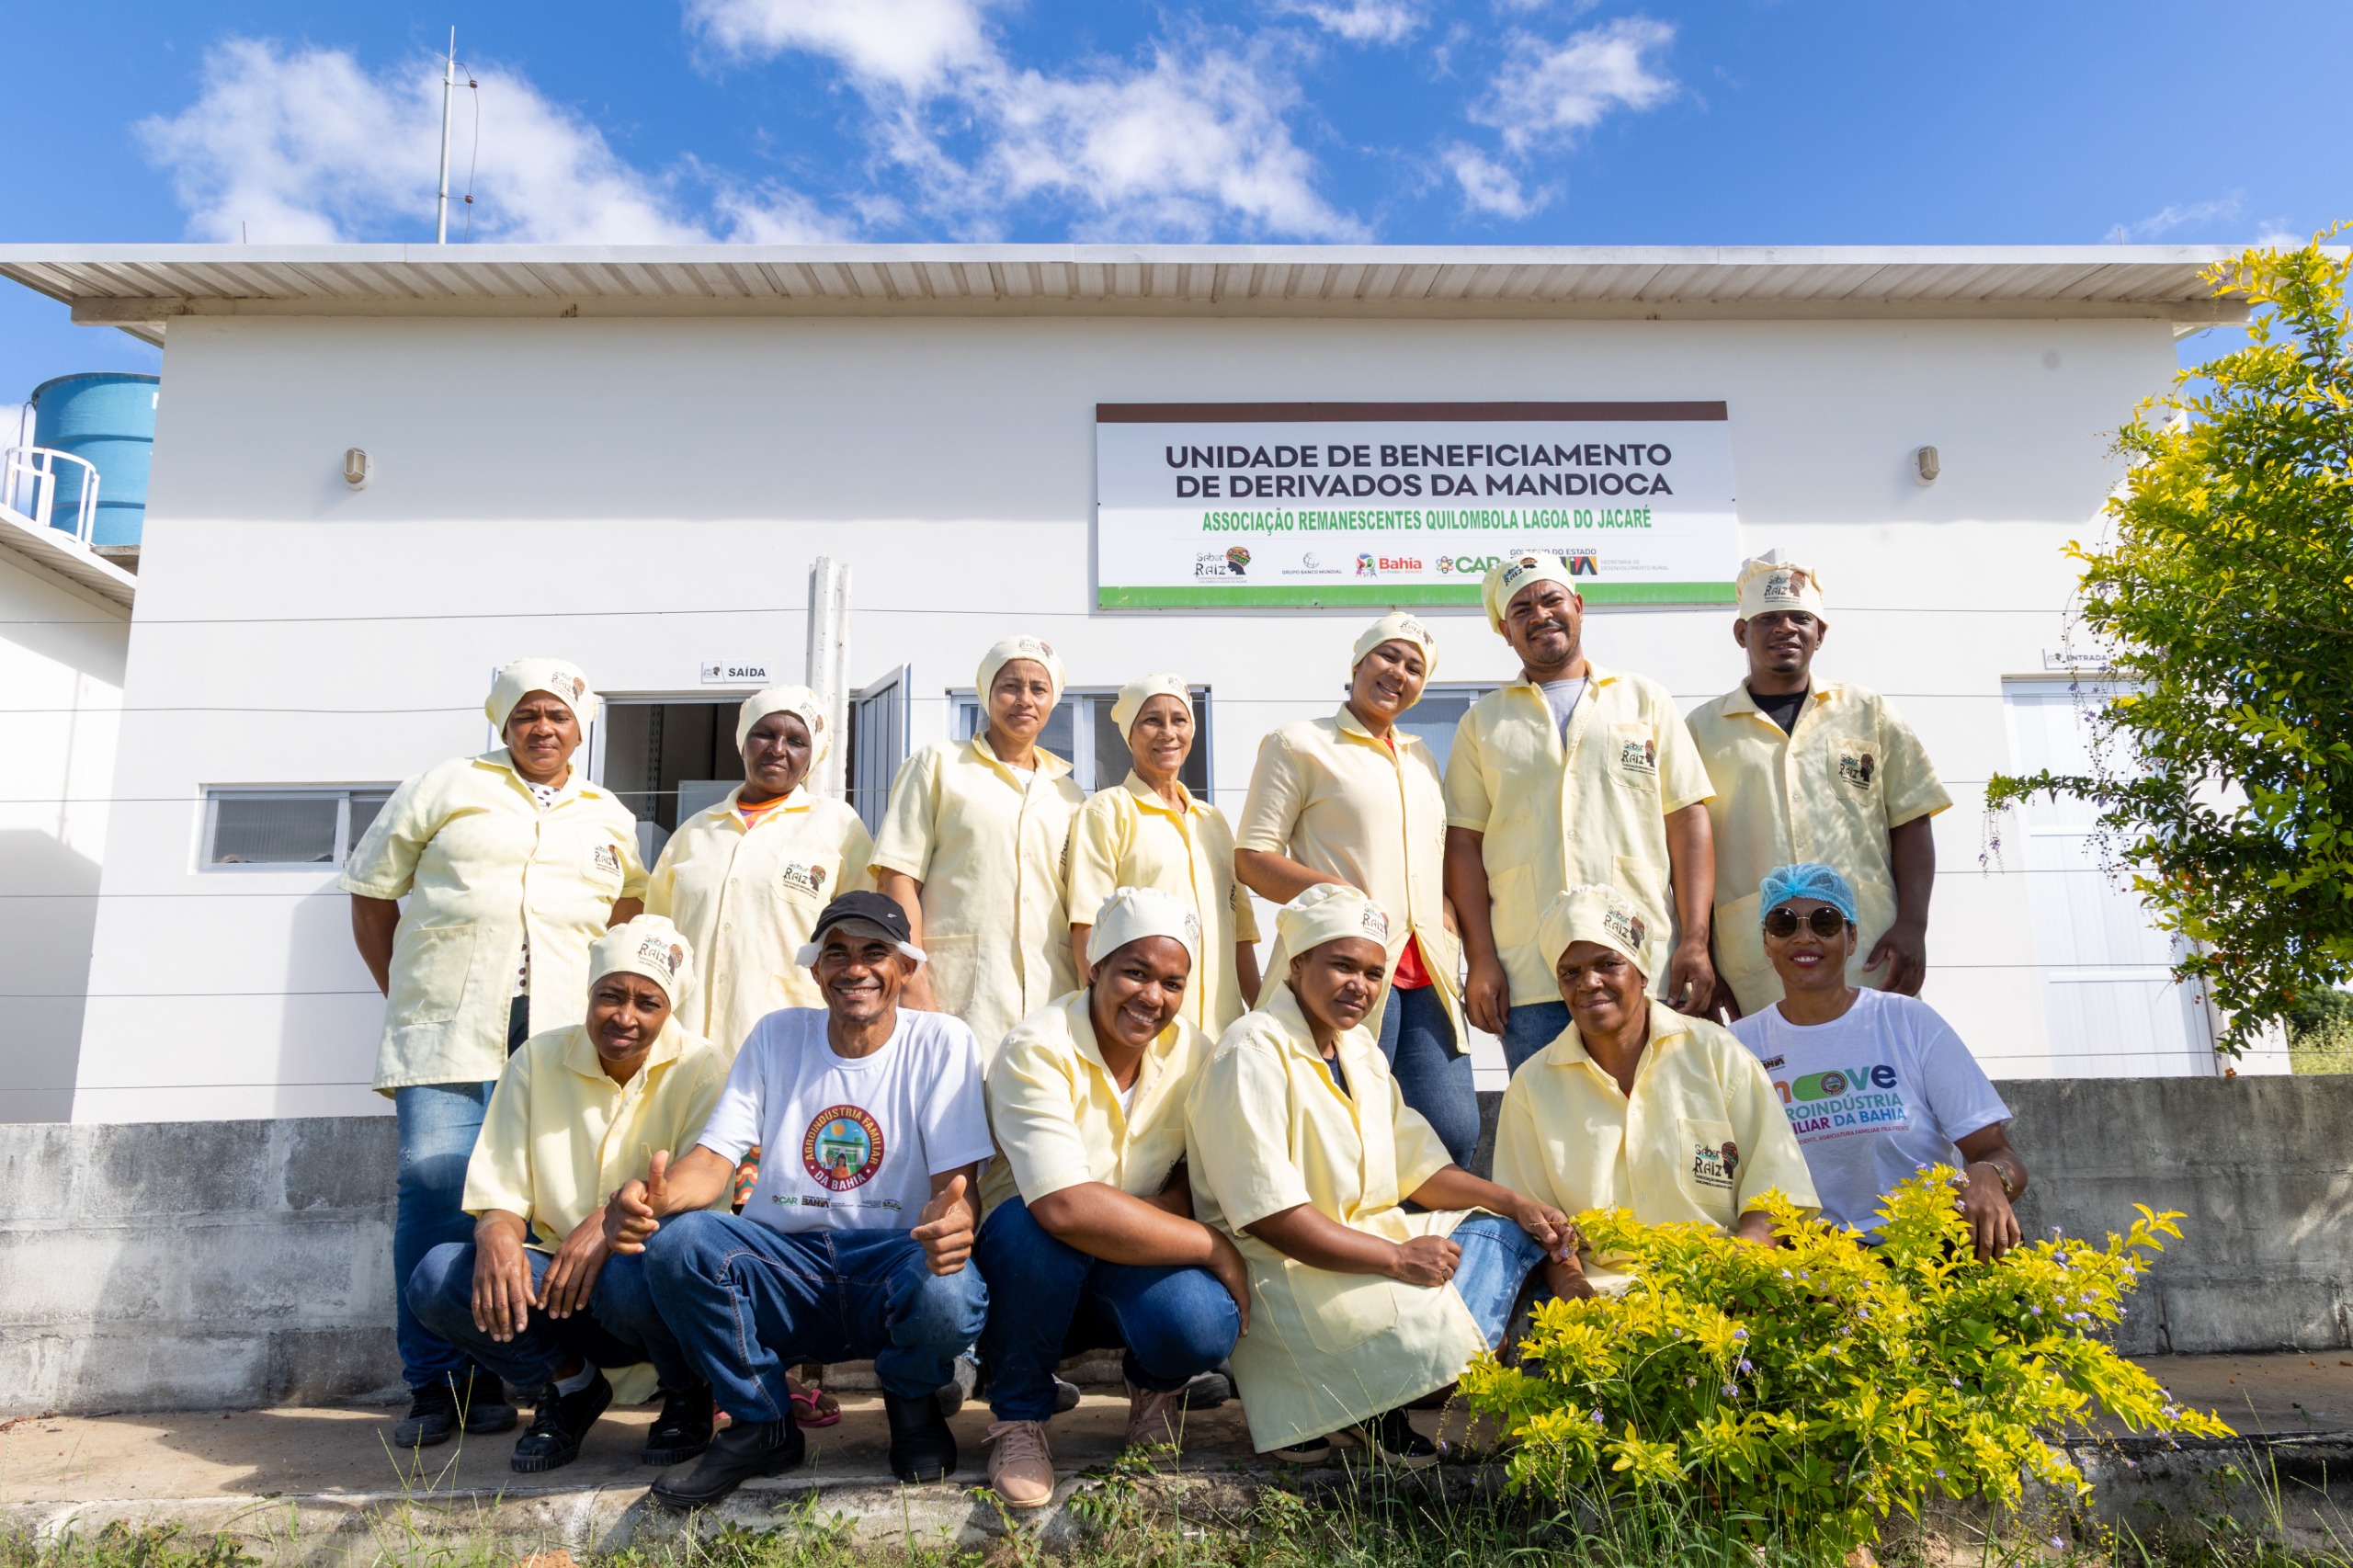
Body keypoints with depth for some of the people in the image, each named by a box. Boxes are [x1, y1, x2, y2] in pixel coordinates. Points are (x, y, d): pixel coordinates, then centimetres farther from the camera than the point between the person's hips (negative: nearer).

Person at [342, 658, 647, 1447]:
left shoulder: (611, 820, 20)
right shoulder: (443, 789, 12)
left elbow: (630, 911, 26)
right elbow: (371, 895, 13)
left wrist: (605, 1000, 11)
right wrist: (405, 996, 7)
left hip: (561, 1046, 2)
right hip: (447, 1037, -2)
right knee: (434, 1189, -10)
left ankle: (493, 1378, 9)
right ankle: (433, 1383, 0)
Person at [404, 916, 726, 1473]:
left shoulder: (698, 1069, -6)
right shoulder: (538, 1060, 4)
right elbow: (499, 1184, 0)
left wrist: (615, 1220, -34)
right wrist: (498, 1231, -24)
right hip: (552, 1280, 4)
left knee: (630, 1277, -38)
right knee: (436, 1278, -21)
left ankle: (687, 1395, -2)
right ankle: (569, 1382, 5)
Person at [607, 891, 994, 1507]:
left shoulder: (942, 1042, -2)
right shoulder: (777, 1035, 7)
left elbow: (957, 1182, -9)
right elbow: (714, 1158, -1)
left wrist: (952, 1218, -35)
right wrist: (656, 1195, -26)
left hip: (893, 1258, -2)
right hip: (785, 1260, 3)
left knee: (949, 1296, -36)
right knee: (676, 1240, -26)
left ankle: (912, 1401, 4)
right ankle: (762, 1423, -1)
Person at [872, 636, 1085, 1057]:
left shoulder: (1069, 796, 18)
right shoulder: (938, 766, 8)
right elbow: (897, 879, 0)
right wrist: (914, 985, -11)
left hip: (1049, 1004, 3)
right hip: (957, 1000, -3)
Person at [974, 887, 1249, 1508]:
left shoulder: (1193, 1053, -4)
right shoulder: (1038, 1052, -23)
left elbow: (1202, 1177, 1)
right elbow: (1066, 1206, -35)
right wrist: (1216, 1248, -30)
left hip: (1130, 1277, 3)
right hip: (1024, 1271, -3)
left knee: (1204, 1324, -30)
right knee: (1033, 1224, -38)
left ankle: (1155, 1387, 10)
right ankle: (1019, 1416, -10)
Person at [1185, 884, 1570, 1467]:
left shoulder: (1359, 1049, 14)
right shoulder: (1253, 1055, -15)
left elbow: (1417, 1167, 14)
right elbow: (1268, 1215, -22)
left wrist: (1518, 1205, 0)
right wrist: (1397, 1258, -22)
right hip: (1282, 1272, -10)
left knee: (1510, 1232, 2)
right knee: (1432, 1326, -28)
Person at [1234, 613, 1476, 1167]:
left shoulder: (1419, 758, 22)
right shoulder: (1300, 742, 3)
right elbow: (1251, 856, -4)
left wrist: (1447, 925, 10)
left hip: (1426, 973, 6)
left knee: (1455, 1132, 0)